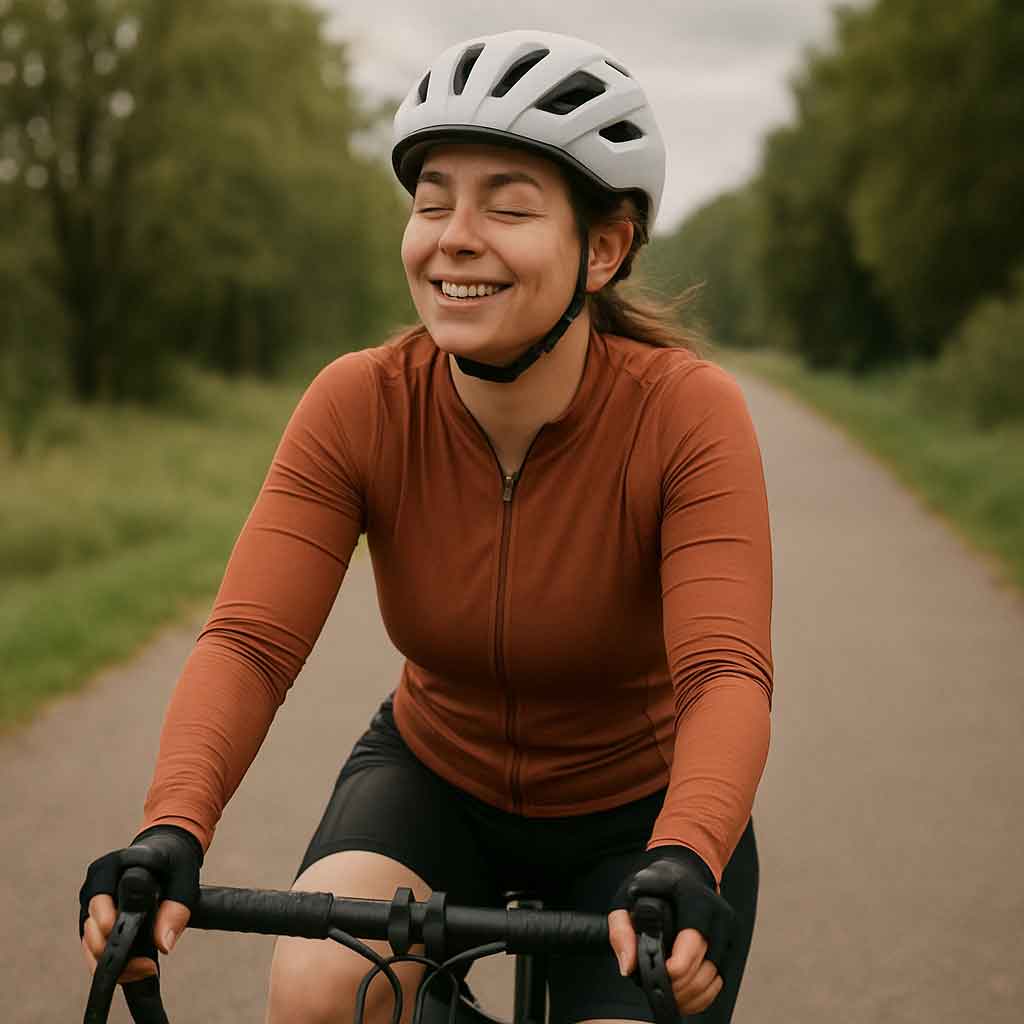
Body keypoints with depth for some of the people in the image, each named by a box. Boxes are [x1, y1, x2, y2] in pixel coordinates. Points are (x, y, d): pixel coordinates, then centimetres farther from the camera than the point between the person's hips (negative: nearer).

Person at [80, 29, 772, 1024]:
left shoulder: (688, 410, -24)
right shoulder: (358, 406, -18)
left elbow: (726, 672, -33)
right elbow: (248, 640, -26)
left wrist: (684, 863, -52)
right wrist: (172, 832, -44)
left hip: (636, 809, 0)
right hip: (437, 774, 1)